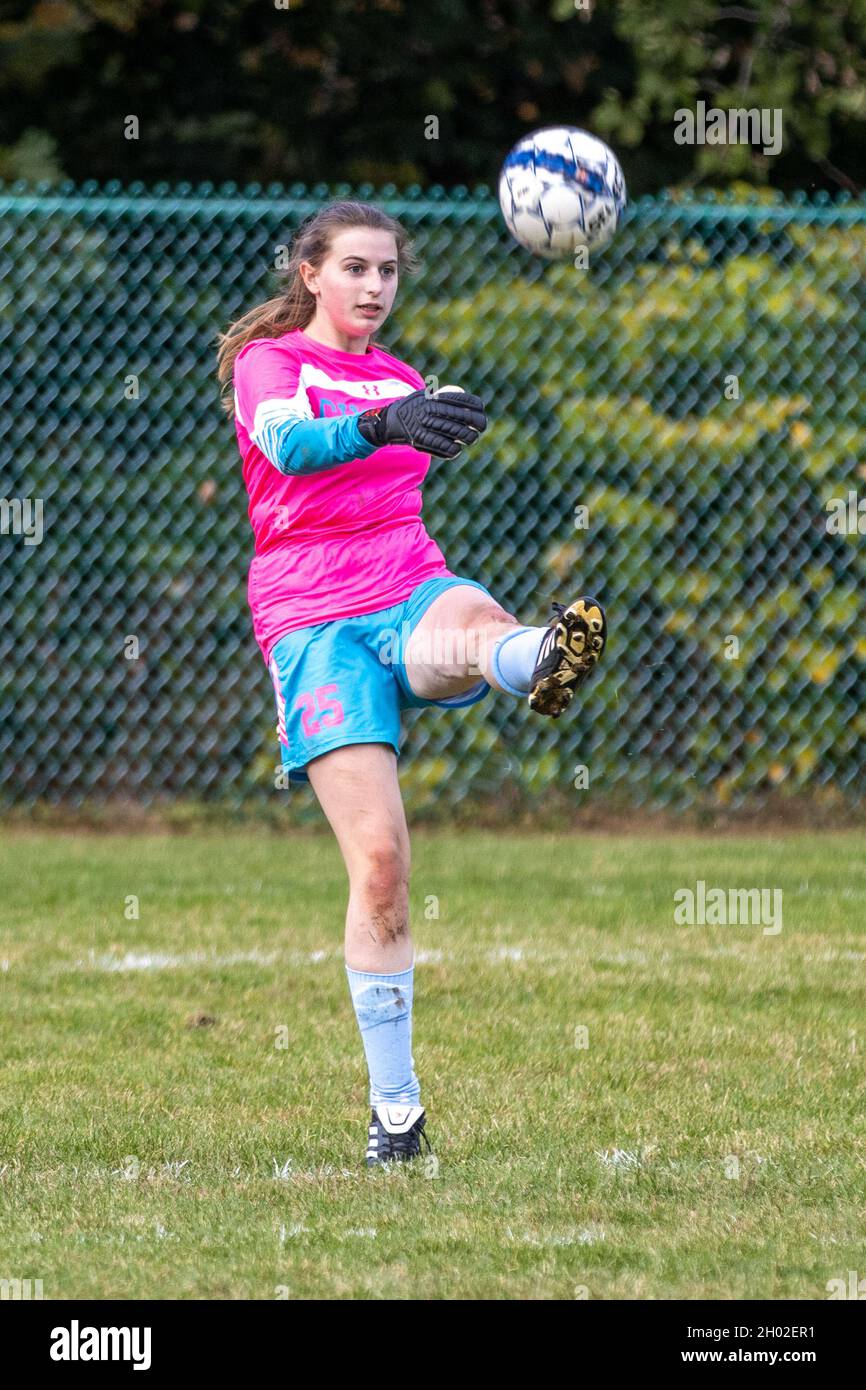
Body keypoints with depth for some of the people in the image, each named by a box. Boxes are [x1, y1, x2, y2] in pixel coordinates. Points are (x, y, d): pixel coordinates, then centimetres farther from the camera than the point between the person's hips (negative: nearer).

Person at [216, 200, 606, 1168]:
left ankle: (543, 659, -76)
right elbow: (289, 443, -20)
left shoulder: (403, 381, 21)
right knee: (378, 857, -15)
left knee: (473, 627, -37)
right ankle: (394, 1107, -5)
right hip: (313, 620, -3)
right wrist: (382, 425, -41)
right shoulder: (269, 361, 3)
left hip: (412, 589, 3)